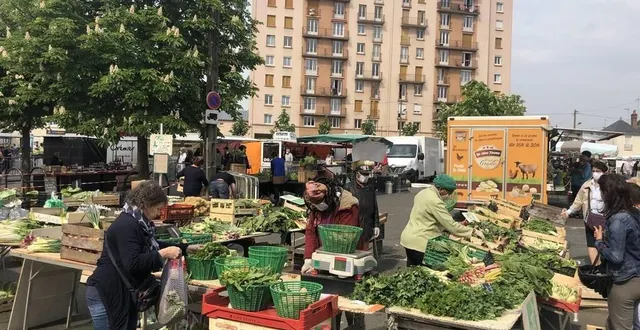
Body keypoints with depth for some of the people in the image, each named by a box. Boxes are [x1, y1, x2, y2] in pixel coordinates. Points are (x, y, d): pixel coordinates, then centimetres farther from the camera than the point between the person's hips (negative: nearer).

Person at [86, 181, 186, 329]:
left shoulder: (138, 223, 10)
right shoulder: (126, 225, -22)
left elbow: (153, 246, 24)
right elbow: (133, 263, -30)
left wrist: (184, 248, 18)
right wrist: (164, 254, -26)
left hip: (125, 293, 10)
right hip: (106, 294, -10)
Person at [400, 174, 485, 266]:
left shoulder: (423, 193, 8)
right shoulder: (435, 201, -21)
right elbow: (451, 225, -20)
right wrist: (473, 231, -12)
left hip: (408, 238, 10)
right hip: (419, 243, -10)